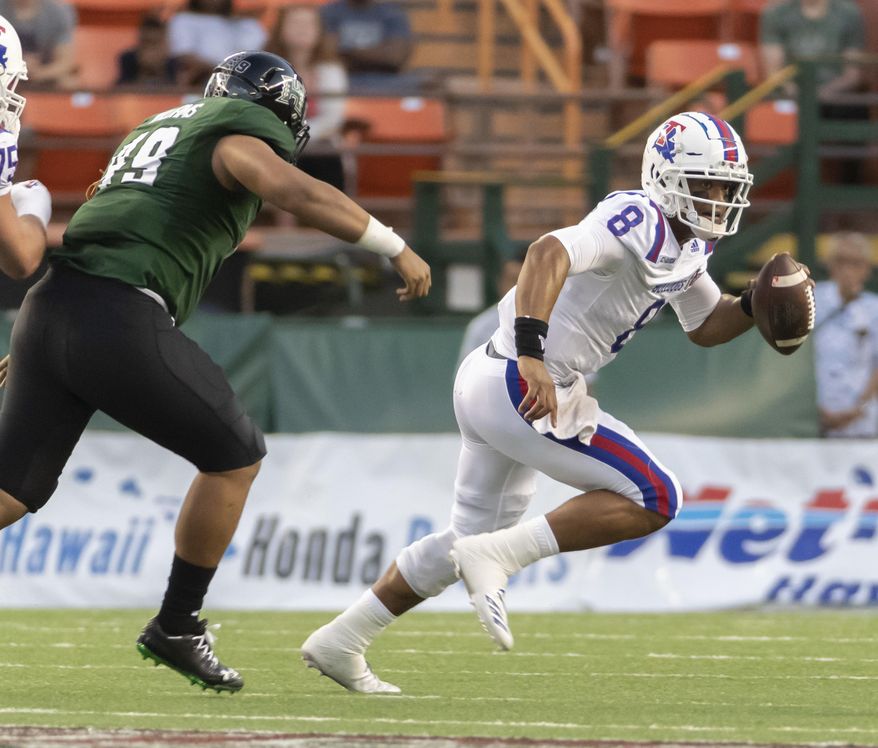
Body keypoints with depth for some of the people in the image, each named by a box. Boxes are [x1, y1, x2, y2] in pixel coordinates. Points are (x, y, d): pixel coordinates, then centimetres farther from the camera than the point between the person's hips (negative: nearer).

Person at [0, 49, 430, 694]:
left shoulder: (160, 128, 31)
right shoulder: (242, 132, 4)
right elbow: (295, 190, -16)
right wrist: (398, 248, -10)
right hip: (121, 321, -8)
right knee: (234, 457, 10)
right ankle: (177, 627, 16)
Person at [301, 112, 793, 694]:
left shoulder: (688, 246, 13)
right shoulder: (637, 224, -17)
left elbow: (707, 326, 26)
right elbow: (550, 252, -33)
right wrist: (532, 353, -43)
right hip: (522, 389, -10)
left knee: (472, 539, 22)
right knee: (654, 499, -11)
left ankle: (338, 642, 28)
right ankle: (496, 557, -13)